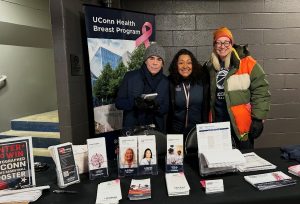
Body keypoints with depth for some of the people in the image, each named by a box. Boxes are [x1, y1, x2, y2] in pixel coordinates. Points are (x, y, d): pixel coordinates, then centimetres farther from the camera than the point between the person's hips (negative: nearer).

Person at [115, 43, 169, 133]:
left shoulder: (165, 82, 3)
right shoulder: (130, 76, -3)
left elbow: (166, 108, 4)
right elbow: (119, 102, -2)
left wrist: (156, 107, -18)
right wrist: (134, 103, -21)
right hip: (131, 128, -2)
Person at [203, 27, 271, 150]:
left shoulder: (247, 62, -10)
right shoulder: (211, 66, 6)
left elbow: (260, 91, -10)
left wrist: (258, 118, -13)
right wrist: (209, 119, 14)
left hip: (241, 120, -4)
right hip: (218, 118, 4)